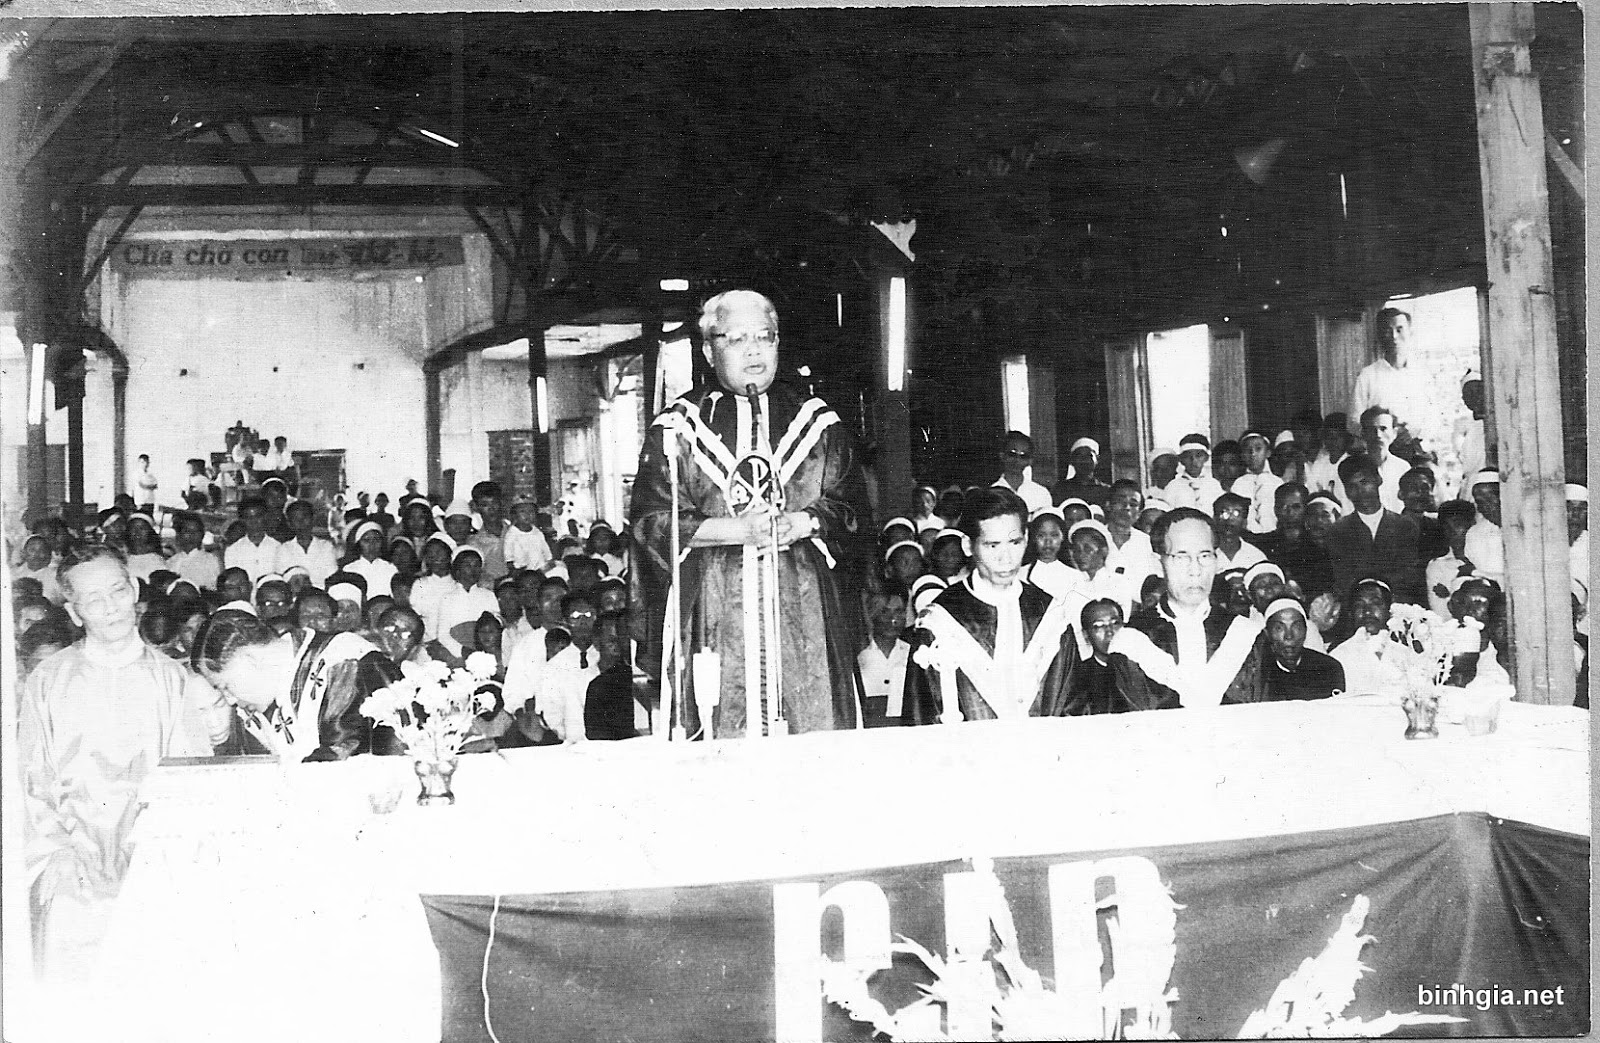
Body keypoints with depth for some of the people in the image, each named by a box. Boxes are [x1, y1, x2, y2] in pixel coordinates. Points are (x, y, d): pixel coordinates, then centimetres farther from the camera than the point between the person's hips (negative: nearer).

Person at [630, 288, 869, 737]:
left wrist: (800, 523, -13)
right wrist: (738, 529, -14)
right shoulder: (678, 427, 6)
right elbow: (651, 521, -2)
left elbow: (851, 509, 7)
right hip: (713, 611, -1)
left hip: (805, 608, 1)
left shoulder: (817, 423, 12)